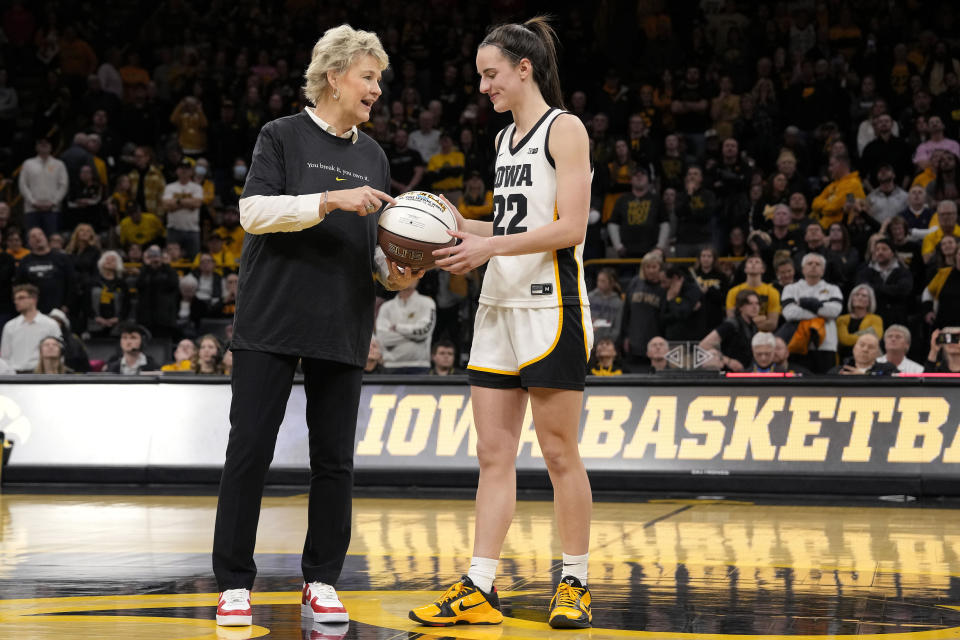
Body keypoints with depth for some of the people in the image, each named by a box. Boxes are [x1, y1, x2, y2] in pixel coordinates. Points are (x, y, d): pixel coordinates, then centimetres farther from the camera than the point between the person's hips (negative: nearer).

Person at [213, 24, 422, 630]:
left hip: (343, 326, 5)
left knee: (335, 459, 4)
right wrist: (331, 199, -19)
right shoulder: (283, 135, 1)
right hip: (271, 321, -4)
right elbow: (254, 211, -11)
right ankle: (234, 585, 3)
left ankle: (322, 582, 14)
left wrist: (393, 272, 2)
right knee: (250, 450, -4)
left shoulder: (372, 154, 16)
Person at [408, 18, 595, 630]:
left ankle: (575, 584, 10)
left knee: (560, 452, -1)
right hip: (499, 305, 8)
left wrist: (488, 247, -18)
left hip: (551, 306, -8)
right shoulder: (507, 137, 18)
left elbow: (569, 228, -16)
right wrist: (461, 227, 8)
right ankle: (480, 589, 4)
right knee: (493, 452, 4)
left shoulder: (565, 129, -7)